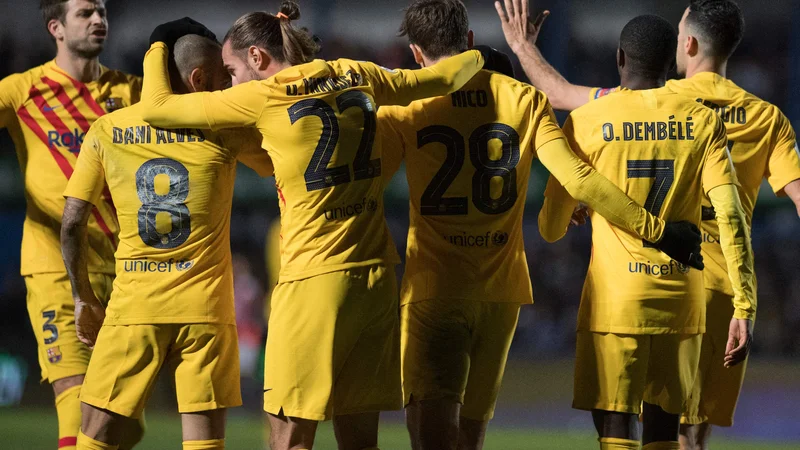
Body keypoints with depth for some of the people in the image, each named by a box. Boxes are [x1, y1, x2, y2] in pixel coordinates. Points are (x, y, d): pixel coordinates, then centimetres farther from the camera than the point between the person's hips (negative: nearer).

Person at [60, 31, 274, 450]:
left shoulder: (105, 130, 3)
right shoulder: (222, 128, -3)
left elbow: (71, 223, 2)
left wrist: (83, 298, 14)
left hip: (133, 305, 1)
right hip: (205, 306, -1)